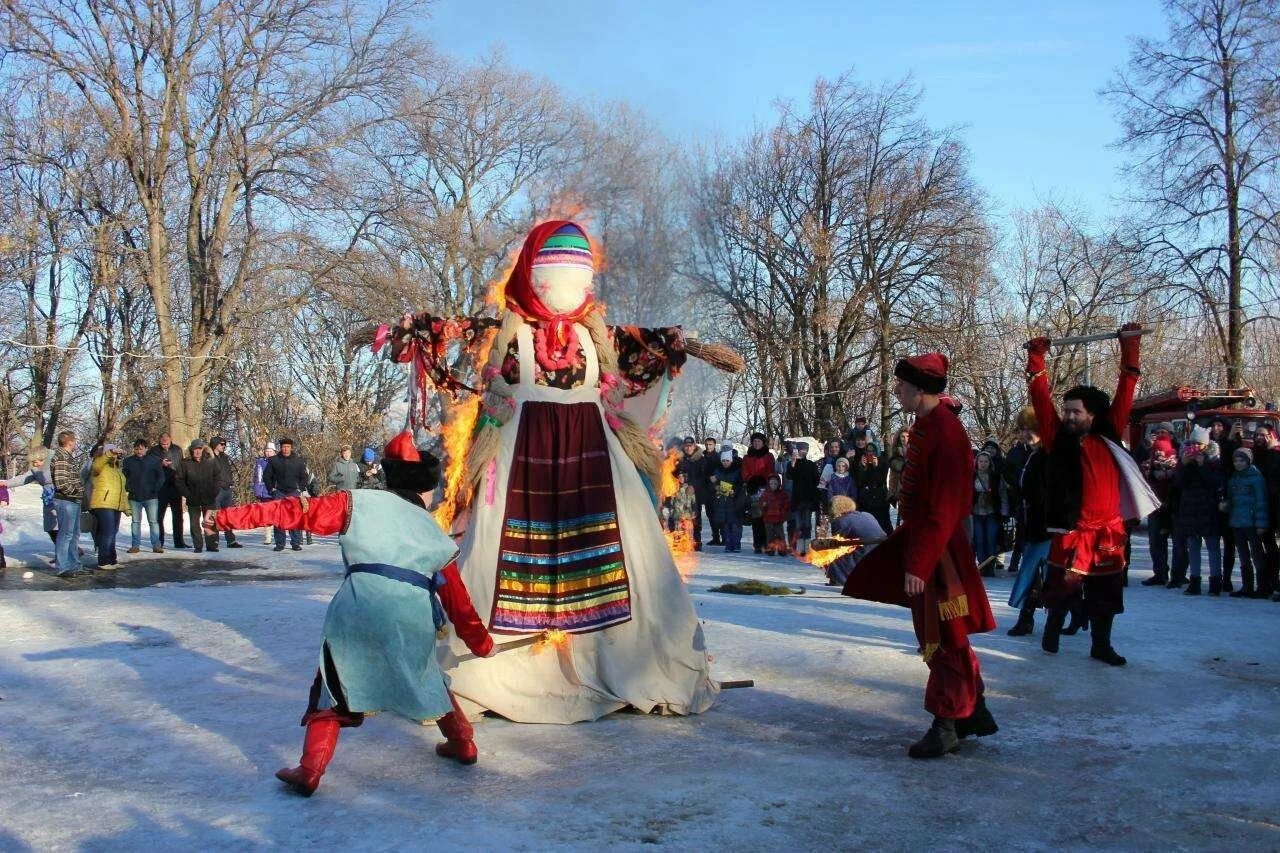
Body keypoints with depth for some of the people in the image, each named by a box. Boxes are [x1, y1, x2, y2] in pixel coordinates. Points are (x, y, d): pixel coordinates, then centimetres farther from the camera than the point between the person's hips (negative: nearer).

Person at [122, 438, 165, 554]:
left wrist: (156, 489, -5)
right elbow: (124, 477, 13)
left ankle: (156, 545, -1)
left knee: (154, 521, -3)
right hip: (134, 497, 2)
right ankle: (135, 545, 11)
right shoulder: (128, 461, 7)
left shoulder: (154, 460, 3)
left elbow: (161, 476, 5)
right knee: (135, 522, 6)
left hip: (151, 497, -2)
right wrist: (128, 488, -2)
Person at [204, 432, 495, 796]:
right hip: (413, 623, 2)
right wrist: (482, 643, 38)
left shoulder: (359, 503, 14)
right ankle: (463, 744, 37)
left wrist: (228, 517, 10)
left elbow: (297, 512, 7)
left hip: (357, 611, -2)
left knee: (334, 688, 15)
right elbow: (458, 600, 25)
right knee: (428, 680, 27)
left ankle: (309, 772, 10)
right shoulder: (438, 537, 22)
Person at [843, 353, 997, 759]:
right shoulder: (925, 426, 8)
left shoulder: (944, 432, -21)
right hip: (919, 538, 10)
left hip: (938, 550, -10)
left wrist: (920, 564, -23)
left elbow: (944, 508, -23)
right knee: (938, 635, 17)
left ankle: (947, 726, 10)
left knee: (942, 639, 0)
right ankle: (975, 712, 28)